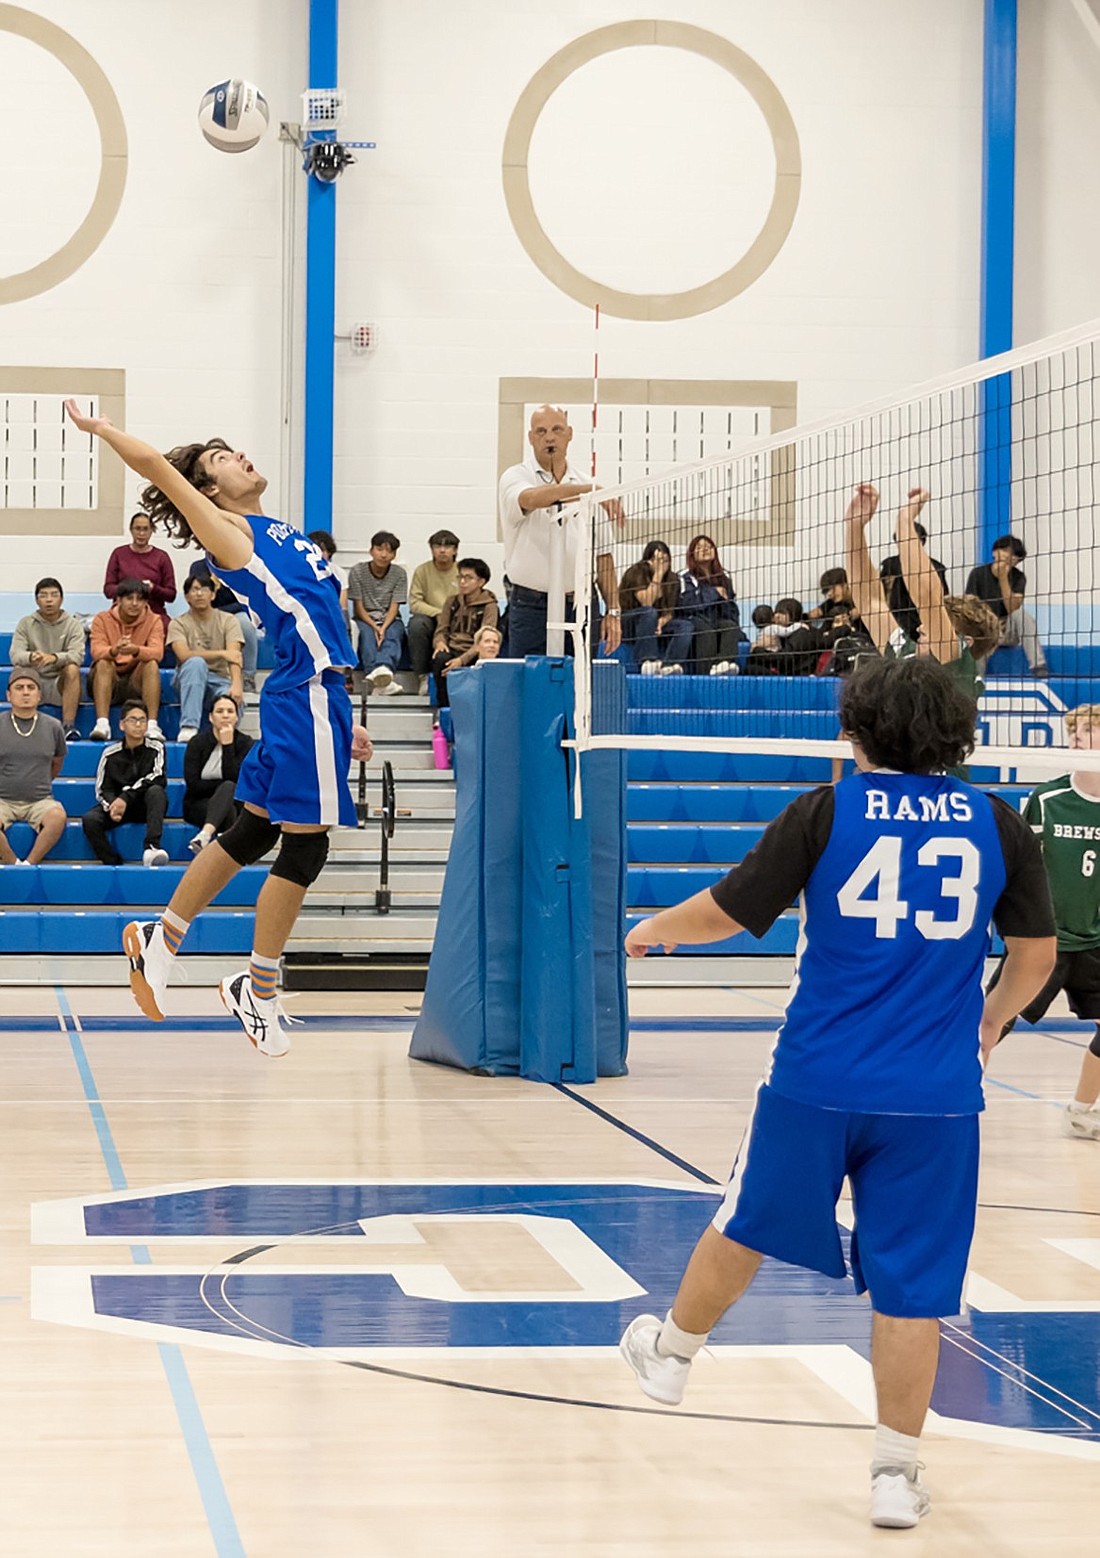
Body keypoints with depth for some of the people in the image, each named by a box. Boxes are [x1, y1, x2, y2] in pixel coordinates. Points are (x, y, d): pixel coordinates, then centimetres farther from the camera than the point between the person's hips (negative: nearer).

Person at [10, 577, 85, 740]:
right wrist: (30, 657, -36)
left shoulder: (73, 624, 2)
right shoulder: (25, 624, 5)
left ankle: (69, 726, -34)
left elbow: (77, 655, -15)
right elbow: (15, 655, -10)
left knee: (72, 669, -32)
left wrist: (54, 658, -38)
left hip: (61, 684, 0)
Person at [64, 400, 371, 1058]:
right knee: (305, 847, -5)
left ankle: (162, 937, 25)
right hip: (307, 692, -8)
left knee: (252, 832, 15)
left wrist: (343, 719, 21)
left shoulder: (281, 534, 21)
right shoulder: (225, 529, -3)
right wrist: (99, 427, 9)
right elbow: (157, 465, -7)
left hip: (317, 693, 8)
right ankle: (258, 991, 5)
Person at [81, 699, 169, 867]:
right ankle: (112, 862, -23)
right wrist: (112, 805, -23)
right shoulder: (110, 753, 2)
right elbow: (102, 789, 1)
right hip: (117, 803, 1)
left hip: (146, 806, -1)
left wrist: (125, 798, -26)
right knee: (90, 819, -27)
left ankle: (151, 847, -44)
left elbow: (156, 779, -16)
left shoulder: (156, 749, -2)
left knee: (156, 791, -35)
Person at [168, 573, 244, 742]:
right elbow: (184, 655, -19)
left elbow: (234, 656, -15)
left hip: (220, 681, -1)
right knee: (196, 662, -37)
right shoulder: (179, 623, 0)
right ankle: (188, 727, -41)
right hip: (190, 682, 1)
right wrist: (221, 653, -25)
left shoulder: (228, 620, 1)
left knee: (233, 701, -37)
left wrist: (236, 684, -35)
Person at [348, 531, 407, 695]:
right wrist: (374, 627, -20)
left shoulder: (399, 574, 2)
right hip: (365, 619, -1)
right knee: (367, 634, -36)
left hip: (390, 620, 1)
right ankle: (378, 674, -64)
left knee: (392, 634, -34)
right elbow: (358, 607, -4)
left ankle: (384, 668, -67)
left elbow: (394, 607, -5)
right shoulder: (358, 571, -1)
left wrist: (383, 627, -24)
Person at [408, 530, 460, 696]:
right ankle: (422, 677, -24)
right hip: (429, 619, 1)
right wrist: (438, 613, -18)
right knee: (417, 623, -33)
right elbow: (414, 603, -5)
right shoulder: (422, 571, 2)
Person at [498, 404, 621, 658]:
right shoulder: (516, 478, 0)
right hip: (532, 607, -3)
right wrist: (591, 491, -39)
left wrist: (612, 611, 4)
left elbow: (602, 556, 12)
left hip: (582, 608, 3)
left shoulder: (586, 485, 12)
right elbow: (532, 498, -26)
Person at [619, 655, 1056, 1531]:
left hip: (817, 1080, -1)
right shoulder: (998, 825, 2)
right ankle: (897, 1472, 9)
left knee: (745, 1228, 20)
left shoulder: (826, 813, -5)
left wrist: (652, 931, 19)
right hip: (935, 1096, 1)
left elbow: (726, 913, -1)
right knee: (910, 1285, 5)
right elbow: (1038, 952, 10)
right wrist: (992, 1020, 29)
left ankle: (671, 1354, 42)